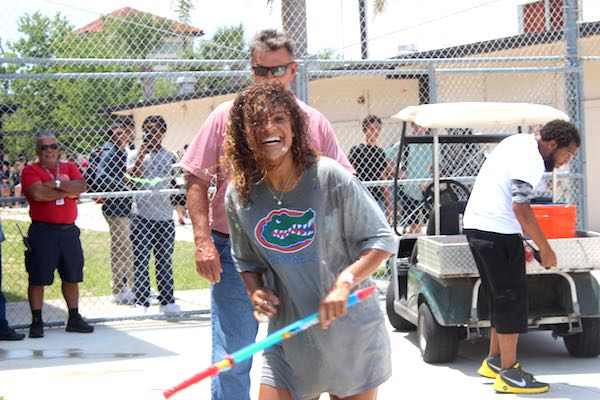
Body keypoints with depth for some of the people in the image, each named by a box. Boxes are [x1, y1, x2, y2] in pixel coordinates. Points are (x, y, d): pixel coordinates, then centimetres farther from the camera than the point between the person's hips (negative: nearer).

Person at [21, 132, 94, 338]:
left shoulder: (69, 168, 12)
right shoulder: (30, 171, -2)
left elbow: (81, 187, -6)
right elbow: (38, 193, -20)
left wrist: (56, 184, -15)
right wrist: (67, 190, -11)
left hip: (69, 230, 5)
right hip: (43, 231, -4)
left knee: (72, 277, 12)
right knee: (38, 278, -2)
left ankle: (74, 319, 23)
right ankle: (36, 322, 7)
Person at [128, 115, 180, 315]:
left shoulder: (169, 155, 12)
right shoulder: (136, 154, 3)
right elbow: (131, 175, -14)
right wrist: (143, 151, -15)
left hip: (164, 216, 3)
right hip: (142, 216, -3)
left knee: (165, 261, 8)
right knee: (141, 260, -2)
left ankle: (167, 301, 14)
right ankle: (141, 302, 0)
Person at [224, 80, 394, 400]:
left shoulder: (329, 176, -14)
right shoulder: (239, 196, -2)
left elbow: (382, 241, -9)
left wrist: (345, 281, -23)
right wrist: (255, 292, -5)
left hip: (352, 337, -2)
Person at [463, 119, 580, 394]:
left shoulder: (518, 142, 16)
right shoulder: (531, 160, -15)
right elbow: (520, 207, -21)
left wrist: (521, 239, 25)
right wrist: (545, 249, -13)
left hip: (476, 224, 10)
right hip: (497, 230, -10)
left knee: (500, 297, 17)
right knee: (512, 299, -6)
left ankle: (494, 361, 25)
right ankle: (508, 374, -5)